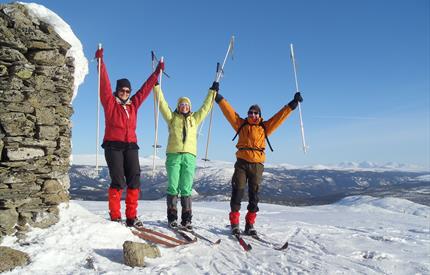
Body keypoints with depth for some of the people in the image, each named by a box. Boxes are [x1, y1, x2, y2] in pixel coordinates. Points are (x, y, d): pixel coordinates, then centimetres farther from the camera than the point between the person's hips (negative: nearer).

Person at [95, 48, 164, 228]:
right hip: (113, 146, -4)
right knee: (118, 181, -10)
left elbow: (146, 88, 20)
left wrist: (157, 72, 23)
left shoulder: (133, 104, 16)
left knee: (134, 181, -2)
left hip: (130, 146, 4)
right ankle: (115, 217, -1)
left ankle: (131, 217, 4)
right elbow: (104, 83, -1)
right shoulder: (109, 102, 6)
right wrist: (100, 61, -6)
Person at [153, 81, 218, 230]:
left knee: (186, 189, 1)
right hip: (173, 155, -1)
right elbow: (162, 103, 9)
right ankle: (172, 217, 4)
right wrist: (156, 85, 5)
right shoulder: (172, 117, 14)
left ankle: (186, 219, 4)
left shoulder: (195, 118, 20)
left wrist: (212, 91, 24)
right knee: (173, 187, -2)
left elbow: (206, 107, 23)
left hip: (189, 156, 1)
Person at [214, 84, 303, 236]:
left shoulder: (265, 127, 12)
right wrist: (219, 98, 7)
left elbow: (280, 115, 11)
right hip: (241, 163, -1)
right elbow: (228, 111, 9)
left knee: (254, 195, 4)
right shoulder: (241, 124, 11)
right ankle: (234, 224, 3)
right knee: (237, 192, -4)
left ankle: (250, 225, 12)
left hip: (257, 165, 1)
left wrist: (293, 103, 7)